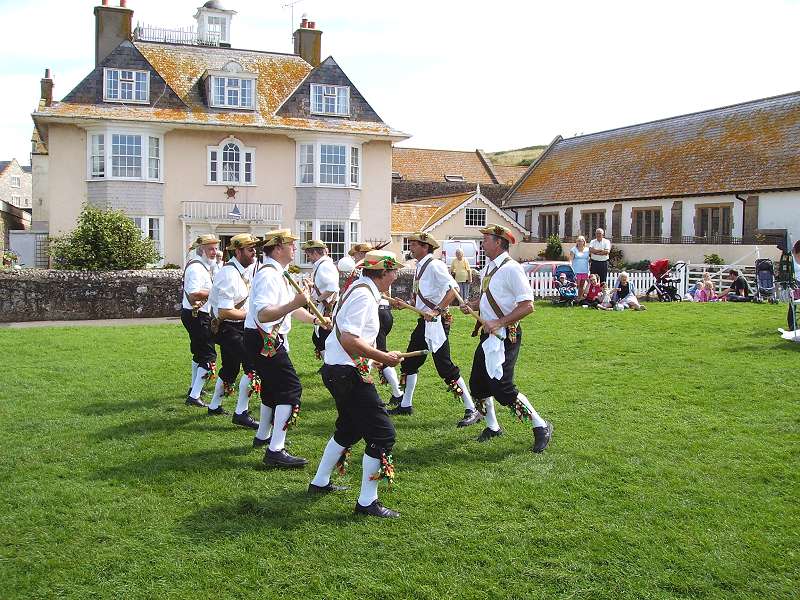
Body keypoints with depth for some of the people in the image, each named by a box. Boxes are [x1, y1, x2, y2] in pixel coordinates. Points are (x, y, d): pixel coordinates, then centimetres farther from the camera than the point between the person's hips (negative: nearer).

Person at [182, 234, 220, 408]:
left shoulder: (202, 265, 14)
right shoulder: (196, 268, -19)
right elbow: (193, 295, -29)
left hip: (195, 315, 11)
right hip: (196, 315, -11)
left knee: (199, 352, 24)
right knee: (209, 355, -10)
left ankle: (194, 388, 40)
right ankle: (194, 396, -10)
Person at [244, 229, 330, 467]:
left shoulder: (278, 274, 15)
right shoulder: (268, 275, -20)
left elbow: (291, 308, 20)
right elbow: (263, 315, -33)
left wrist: (315, 320, 8)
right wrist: (294, 304, -40)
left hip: (268, 340, 11)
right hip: (264, 340, -11)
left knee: (272, 387, 24)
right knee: (290, 388, -14)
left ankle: (262, 437, 42)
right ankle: (276, 451, -15)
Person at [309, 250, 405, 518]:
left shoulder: (359, 288, 14)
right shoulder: (364, 296, -18)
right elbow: (349, 340, -28)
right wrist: (383, 357, -21)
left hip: (337, 371, 11)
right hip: (348, 373, -11)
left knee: (350, 428, 27)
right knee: (382, 434, -8)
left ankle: (320, 483, 38)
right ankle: (367, 503, -1)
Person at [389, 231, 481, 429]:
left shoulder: (434, 265, -14)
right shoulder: (419, 267, 14)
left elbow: (453, 289, -24)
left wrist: (436, 311, -29)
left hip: (436, 322, -10)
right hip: (424, 322, 10)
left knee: (445, 366, -11)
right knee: (409, 362, 16)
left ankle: (472, 410, -5)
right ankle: (405, 405, 30)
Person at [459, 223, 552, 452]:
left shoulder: (511, 268, -17)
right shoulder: (487, 268, 11)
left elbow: (527, 306, -22)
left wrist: (499, 322, -25)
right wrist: (472, 305, 6)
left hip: (506, 336, -9)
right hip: (489, 333, 9)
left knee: (501, 386, -13)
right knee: (478, 382, 13)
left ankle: (541, 426, 4)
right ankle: (492, 427, 33)